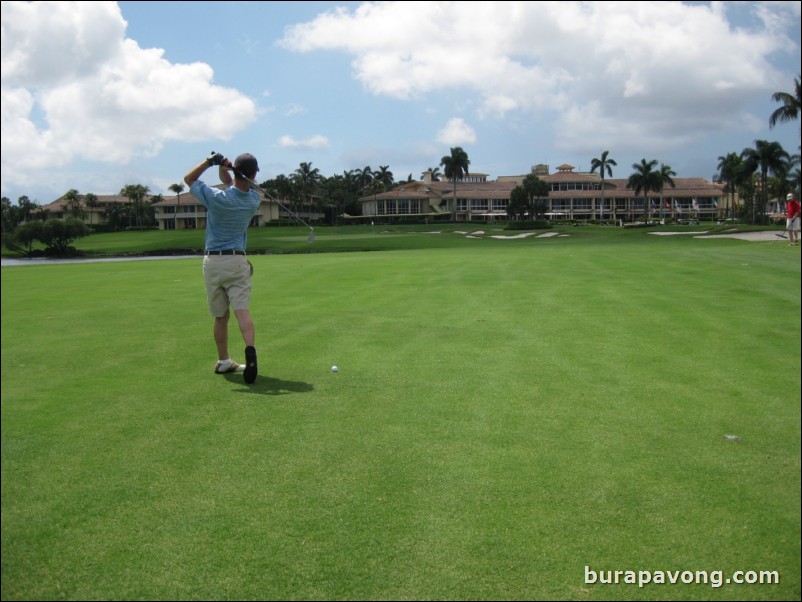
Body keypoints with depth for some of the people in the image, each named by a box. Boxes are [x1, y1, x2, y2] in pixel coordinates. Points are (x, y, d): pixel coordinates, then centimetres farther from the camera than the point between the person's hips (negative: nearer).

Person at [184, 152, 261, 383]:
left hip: (212, 262, 0)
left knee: (221, 316, 10)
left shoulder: (216, 198, -11)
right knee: (242, 311, -10)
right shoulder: (254, 200, -2)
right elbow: (235, 188, 16)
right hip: (237, 261, 0)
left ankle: (223, 361, 21)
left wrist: (210, 161, -3)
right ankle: (250, 349, -34)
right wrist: (223, 168, -3)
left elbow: (189, 178, 7)